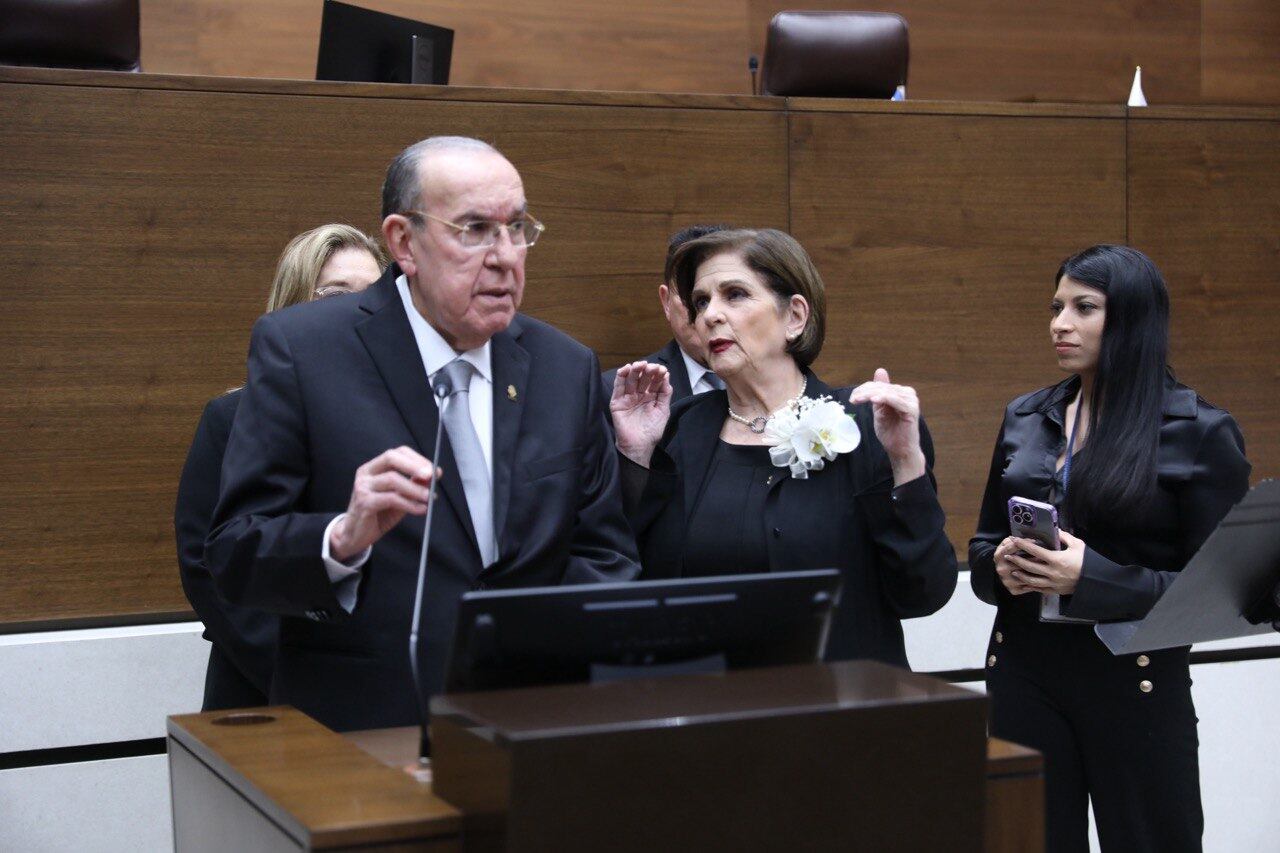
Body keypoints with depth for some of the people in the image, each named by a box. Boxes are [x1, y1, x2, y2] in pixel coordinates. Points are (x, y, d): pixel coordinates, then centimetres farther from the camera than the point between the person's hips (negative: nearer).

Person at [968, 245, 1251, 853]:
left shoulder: (1199, 432, -6)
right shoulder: (1024, 419, 9)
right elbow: (982, 546, 16)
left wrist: (1094, 580, -20)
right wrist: (1000, 567, -8)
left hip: (1136, 686, -4)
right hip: (1022, 672, 4)